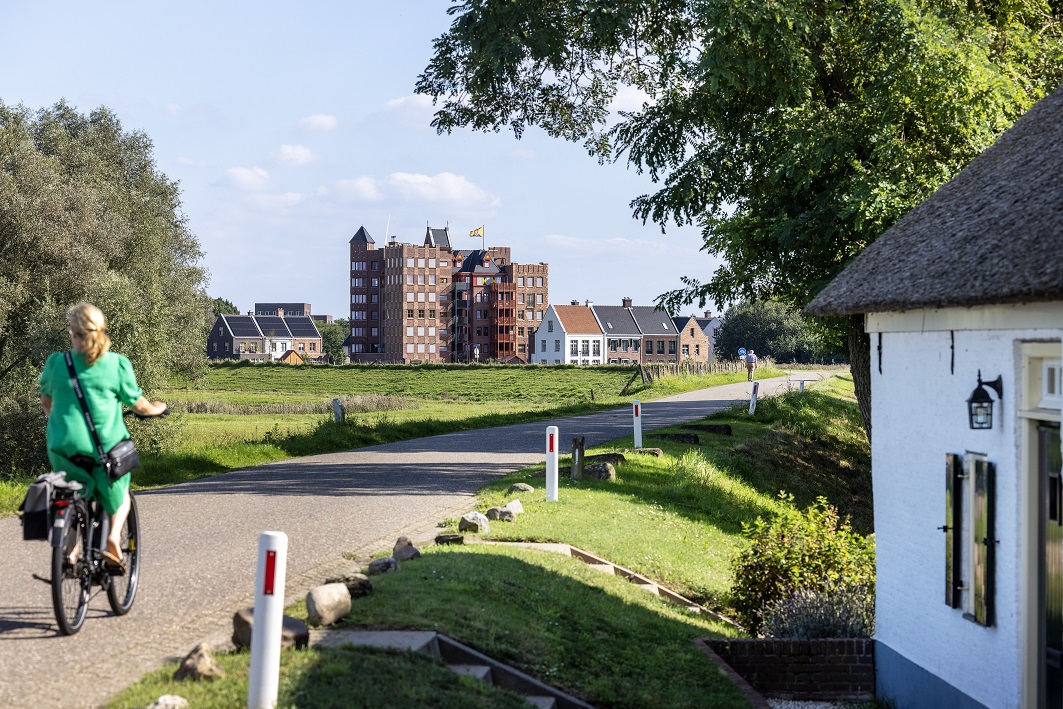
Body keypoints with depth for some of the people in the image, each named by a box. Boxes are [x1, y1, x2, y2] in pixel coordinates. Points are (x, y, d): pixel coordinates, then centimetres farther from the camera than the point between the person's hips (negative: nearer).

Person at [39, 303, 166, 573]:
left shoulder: (56, 363, 2)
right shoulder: (117, 364, -4)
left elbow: (46, 401, 18)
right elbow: (139, 405, 5)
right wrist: (156, 408, 27)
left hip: (64, 446, 2)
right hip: (105, 447, -2)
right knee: (119, 494, 21)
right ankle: (113, 538, -3)